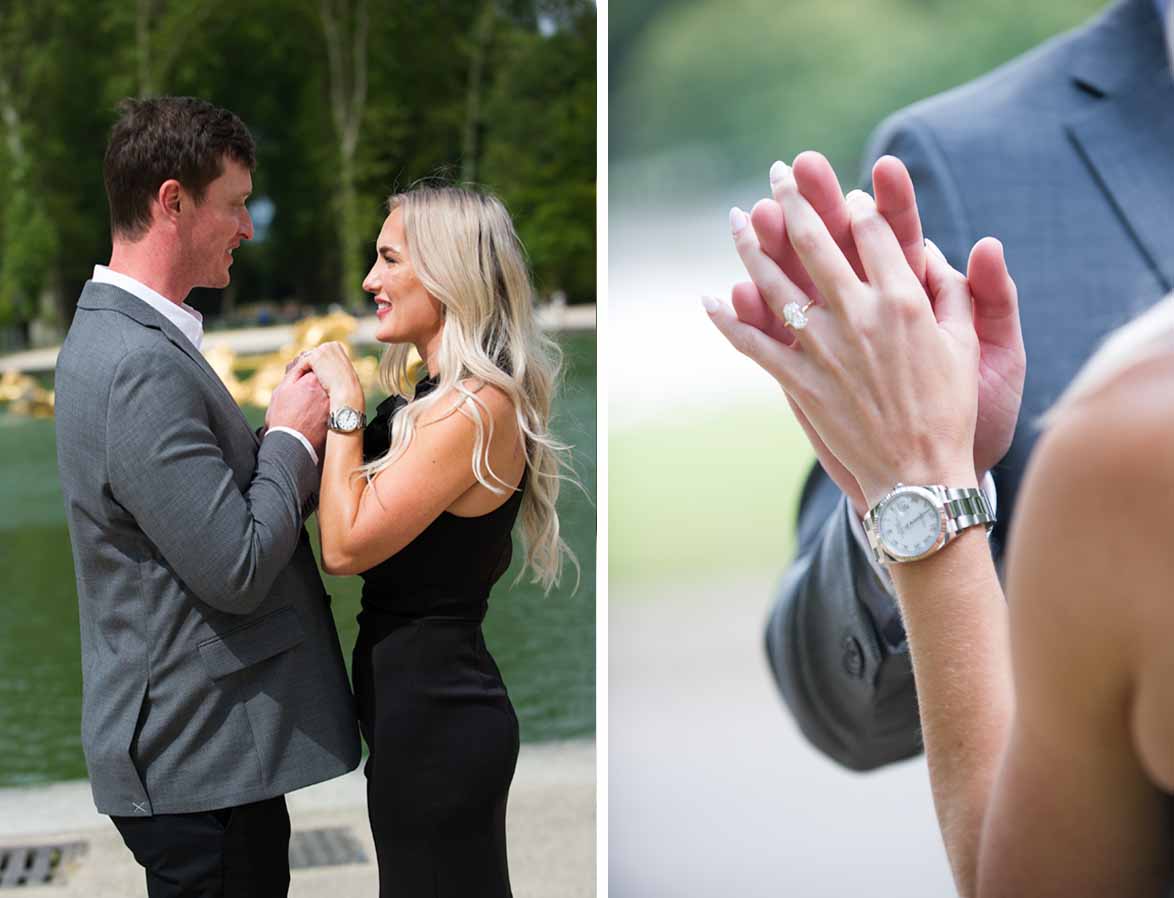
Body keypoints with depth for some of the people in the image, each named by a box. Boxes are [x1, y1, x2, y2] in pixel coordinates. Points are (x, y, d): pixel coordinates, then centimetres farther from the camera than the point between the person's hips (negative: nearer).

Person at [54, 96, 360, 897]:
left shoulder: (120, 336, 11)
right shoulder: (141, 366, -23)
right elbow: (237, 570, -23)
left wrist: (294, 439, 0)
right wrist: (291, 437, -10)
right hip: (202, 758, -10)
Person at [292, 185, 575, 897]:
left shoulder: (476, 408, -21)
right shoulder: (435, 398, 9)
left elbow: (347, 545, -22)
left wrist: (344, 405, -15)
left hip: (434, 715, -9)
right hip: (428, 703, 9)